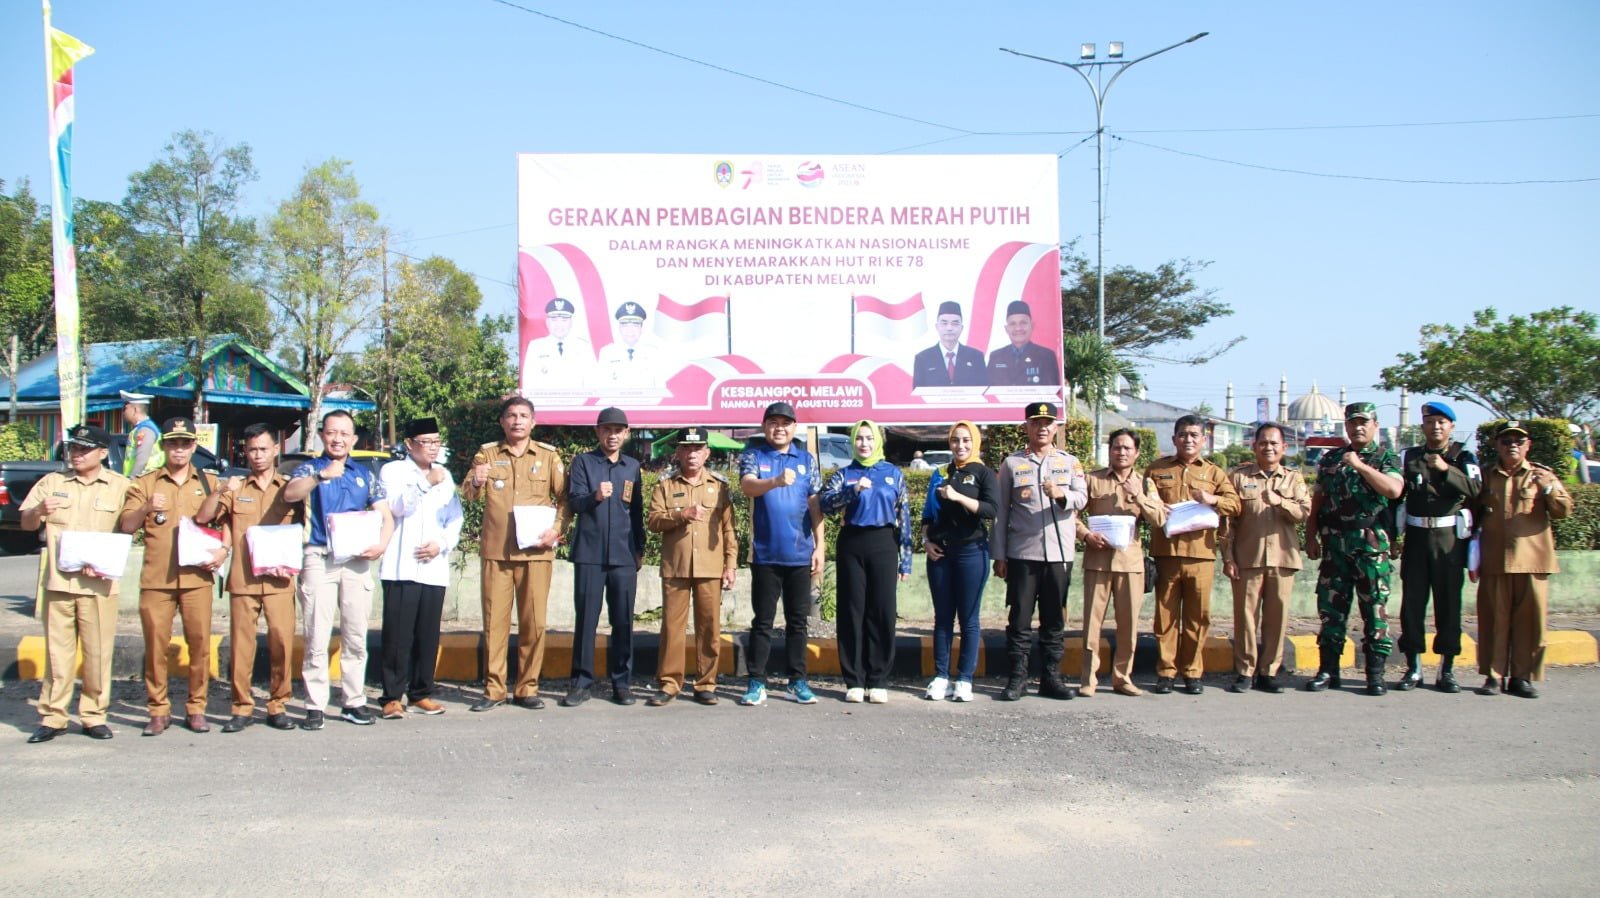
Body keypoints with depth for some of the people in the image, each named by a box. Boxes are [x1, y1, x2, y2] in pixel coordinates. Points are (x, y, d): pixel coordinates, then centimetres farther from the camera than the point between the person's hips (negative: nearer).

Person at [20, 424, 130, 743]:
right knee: (57, 650, 3)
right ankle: (52, 716, 8)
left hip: (99, 583, -2)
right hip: (58, 580, 2)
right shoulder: (52, 482, 12)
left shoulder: (119, 486, 5)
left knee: (98, 653, 0)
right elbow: (26, 523, 14)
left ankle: (94, 715, 9)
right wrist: (40, 510, -9)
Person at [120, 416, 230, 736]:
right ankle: (158, 711, 8)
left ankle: (196, 709, 7)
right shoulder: (145, 484, 11)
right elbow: (126, 527, 3)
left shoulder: (208, 482, 14)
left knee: (200, 643, -2)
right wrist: (146, 508, -16)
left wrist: (223, 549, -5)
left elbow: (226, 520, 14)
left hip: (197, 577, 0)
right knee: (156, 645, -1)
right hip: (156, 578, 0)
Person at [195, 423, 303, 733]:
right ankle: (242, 707, 7)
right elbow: (202, 518, 3)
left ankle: (278, 706, 4)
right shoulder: (236, 489, 14)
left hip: (279, 580, -1)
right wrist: (221, 491, -12)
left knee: (282, 641, -6)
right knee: (241, 644, -1)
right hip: (242, 579, 1)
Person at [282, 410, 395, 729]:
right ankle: (315, 705, -1)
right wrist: (322, 476, -31)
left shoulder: (365, 474, 16)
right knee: (317, 636, -5)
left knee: (356, 636, 6)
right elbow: (289, 494, -15)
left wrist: (381, 544, -8)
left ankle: (354, 702, 13)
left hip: (357, 560, 3)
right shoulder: (310, 469, 7)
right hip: (319, 559, -3)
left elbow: (385, 515, 11)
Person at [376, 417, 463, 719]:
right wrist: (427, 484, -19)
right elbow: (397, 506, -11)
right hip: (401, 567, -4)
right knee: (398, 634, -6)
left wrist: (442, 544, -2)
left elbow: (455, 518, 14)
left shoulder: (445, 476, 18)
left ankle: (421, 693, 13)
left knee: (428, 635, 4)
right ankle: (392, 697, -1)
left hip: (434, 567, 4)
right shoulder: (392, 471, 4)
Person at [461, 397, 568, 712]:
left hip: (536, 550, 0)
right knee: (494, 620, 1)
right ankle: (493, 689, 7)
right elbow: (468, 495, -1)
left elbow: (564, 496, 8)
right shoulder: (487, 453, 8)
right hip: (496, 550, 0)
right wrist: (475, 482, -23)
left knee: (534, 621, 1)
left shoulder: (548, 455, 8)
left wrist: (557, 530, -7)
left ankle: (527, 688, 10)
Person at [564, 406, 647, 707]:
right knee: (586, 619, 0)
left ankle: (621, 683, 10)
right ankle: (582, 682, 7)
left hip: (624, 555, 2)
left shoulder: (633, 466, 14)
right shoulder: (583, 462, 5)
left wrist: (640, 548, 14)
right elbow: (573, 502, -6)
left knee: (623, 620, 3)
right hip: (589, 553, -2)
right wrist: (595, 496, -26)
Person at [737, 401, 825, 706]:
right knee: (762, 621, 3)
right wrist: (776, 481, -38)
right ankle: (756, 683, 7)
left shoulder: (806, 460, 10)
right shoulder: (753, 457, 3)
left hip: (800, 554, 2)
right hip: (765, 554, -2)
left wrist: (819, 547, 3)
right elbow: (747, 486, -18)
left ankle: (798, 681, 14)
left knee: (797, 620, 7)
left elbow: (815, 506, 9)